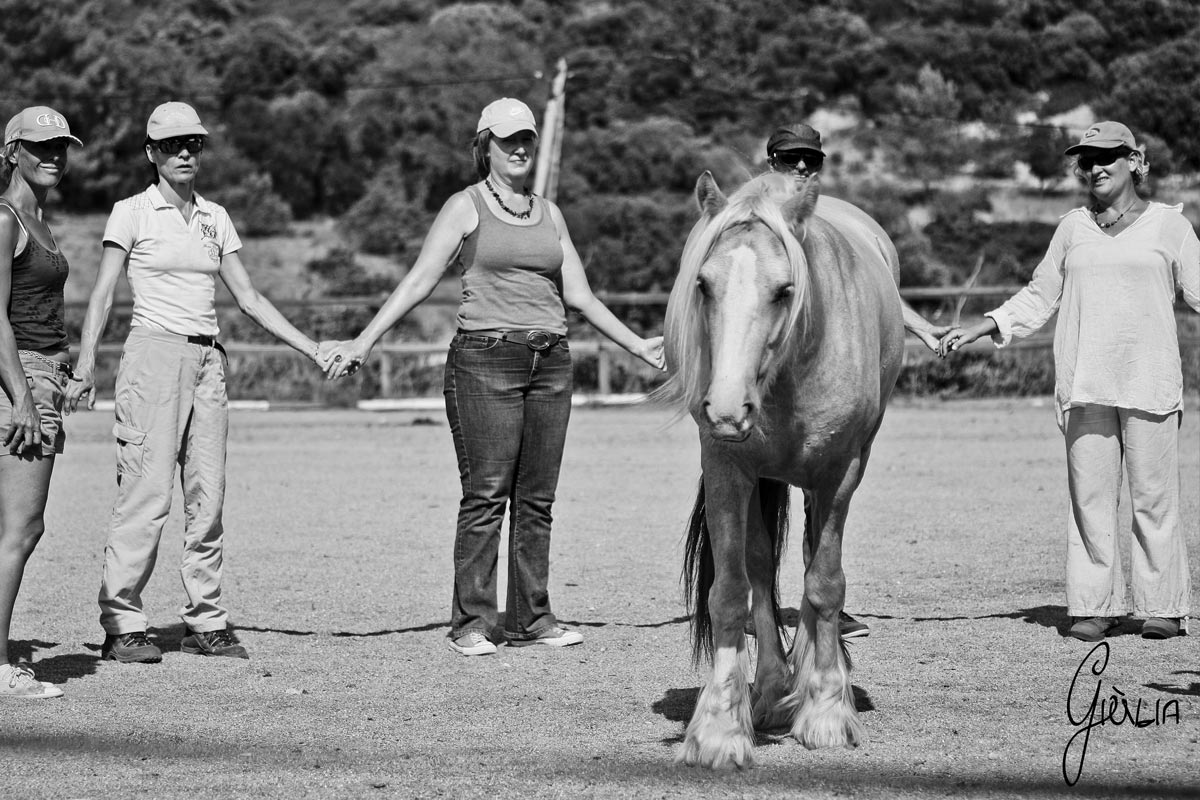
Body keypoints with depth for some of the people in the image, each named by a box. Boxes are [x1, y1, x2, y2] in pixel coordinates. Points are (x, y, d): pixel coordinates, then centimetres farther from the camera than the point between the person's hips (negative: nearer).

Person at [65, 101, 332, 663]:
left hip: (207, 362, 5)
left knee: (207, 496, 2)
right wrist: (85, 365, -16)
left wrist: (313, 350, 13)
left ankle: (205, 622, 8)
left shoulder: (215, 218, 15)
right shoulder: (132, 213, 1)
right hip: (154, 354, -5)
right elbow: (102, 295, -4)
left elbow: (248, 298, 18)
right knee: (147, 493, -10)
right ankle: (121, 625, -7)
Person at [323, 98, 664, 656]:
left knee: (537, 500, 5)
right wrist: (363, 343, -11)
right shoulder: (466, 207, 1)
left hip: (549, 362, 5)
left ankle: (530, 619, 9)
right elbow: (418, 281, -4)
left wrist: (636, 346, 20)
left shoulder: (549, 214, 16)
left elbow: (579, 295, 20)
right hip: (485, 359, -5)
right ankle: (472, 623, -3)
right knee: (485, 496, -7)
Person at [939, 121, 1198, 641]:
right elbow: (1038, 299, 20)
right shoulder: (1074, 228, 14)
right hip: (1084, 384, 3)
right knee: (1089, 496, 0)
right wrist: (974, 331, 14)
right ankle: (1094, 606, 4)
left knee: (1154, 495, -3)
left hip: (1149, 382, -3)